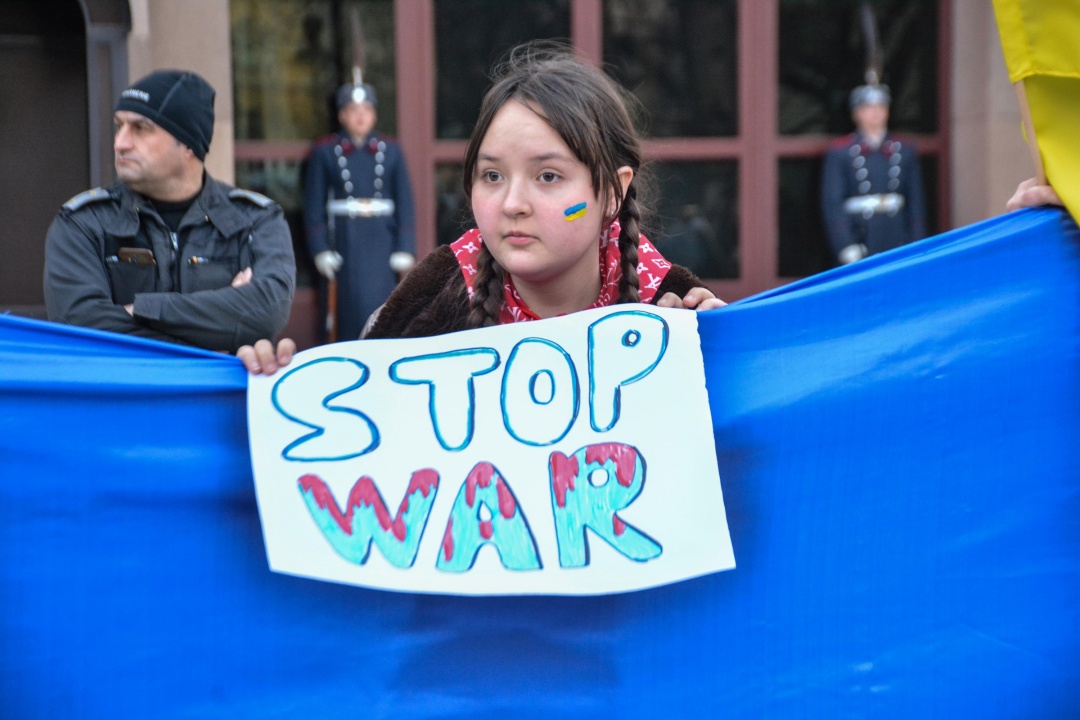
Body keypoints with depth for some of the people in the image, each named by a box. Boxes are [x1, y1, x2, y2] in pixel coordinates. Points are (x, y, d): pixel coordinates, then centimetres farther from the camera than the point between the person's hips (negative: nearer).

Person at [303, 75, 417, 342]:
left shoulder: (390, 150, 8)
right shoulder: (324, 151, 4)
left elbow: (404, 202, 7)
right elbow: (314, 205, 1)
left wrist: (404, 249, 0)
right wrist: (320, 250, -6)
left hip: (381, 240, 1)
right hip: (343, 243, -1)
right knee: (347, 308, -1)